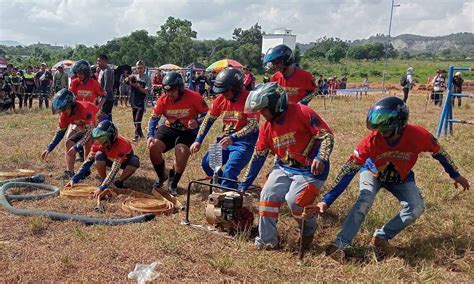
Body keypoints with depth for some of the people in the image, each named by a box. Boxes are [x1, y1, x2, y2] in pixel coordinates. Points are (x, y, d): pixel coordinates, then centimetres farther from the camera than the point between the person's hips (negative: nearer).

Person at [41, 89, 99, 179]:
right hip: (83, 129, 7)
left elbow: (90, 131, -38)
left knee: (88, 143, -31)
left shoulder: (84, 109, -38)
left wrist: (76, 147, -41)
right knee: (69, 143, -8)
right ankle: (69, 172, -5)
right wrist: (49, 148, -12)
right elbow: (61, 132, -5)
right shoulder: (64, 114, -15)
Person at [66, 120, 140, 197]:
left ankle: (119, 182, -11)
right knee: (99, 155, -30)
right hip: (110, 159, 3)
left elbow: (114, 170, -45)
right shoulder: (98, 143, -27)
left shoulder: (120, 145, -41)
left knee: (135, 162, -36)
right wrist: (74, 179, -28)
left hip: (125, 161, -2)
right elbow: (88, 161, -22)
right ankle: (103, 180, -10)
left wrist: (101, 188, -51)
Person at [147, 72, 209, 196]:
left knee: (181, 151, -29)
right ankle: (161, 177, 10)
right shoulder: (163, 100, -12)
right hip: (169, 128, 3)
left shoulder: (194, 97, -20)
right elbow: (154, 118, -5)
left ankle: (173, 183, -5)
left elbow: (206, 114, -10)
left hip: (187, 131, -3)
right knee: (153, 146, -17)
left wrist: (197, 123, -29)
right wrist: (150, 135, -19)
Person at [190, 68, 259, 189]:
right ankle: (231, 189, 9)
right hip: (226, 140, 6)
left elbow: (253, 125, -21)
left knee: (229, 172, -23)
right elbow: (209, 119, 10)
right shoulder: (220, 99, 1)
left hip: (244, 141, -6)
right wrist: (198, 141, 2)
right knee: (207, 163, -8)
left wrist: (233, 138, -33)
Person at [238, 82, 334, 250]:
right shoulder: (267, 127, 2)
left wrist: (321, 158, -33)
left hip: (309, 171, -6)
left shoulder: (302, 113, -18)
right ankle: (267, 241, 5)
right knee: (268, 195, -9)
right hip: (284, 168, 6)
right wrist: (244, 185, 10)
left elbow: (327, 136, -16)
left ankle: (309, 231, 14)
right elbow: (258, 156, 9)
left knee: (294, 201, -19)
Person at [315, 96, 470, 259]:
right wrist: (326, 201, -38)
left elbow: (439, 152, -10)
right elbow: (348, 171, -34)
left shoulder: (417, 135, -32)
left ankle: (381, 237, -4)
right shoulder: (371, 141, -35)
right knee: (365, 201, -28)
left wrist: (456, 175, 4)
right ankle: (341, 244, -25)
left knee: (417, 208, -17)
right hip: (373, 173, -2)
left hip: (401, 178, 3)